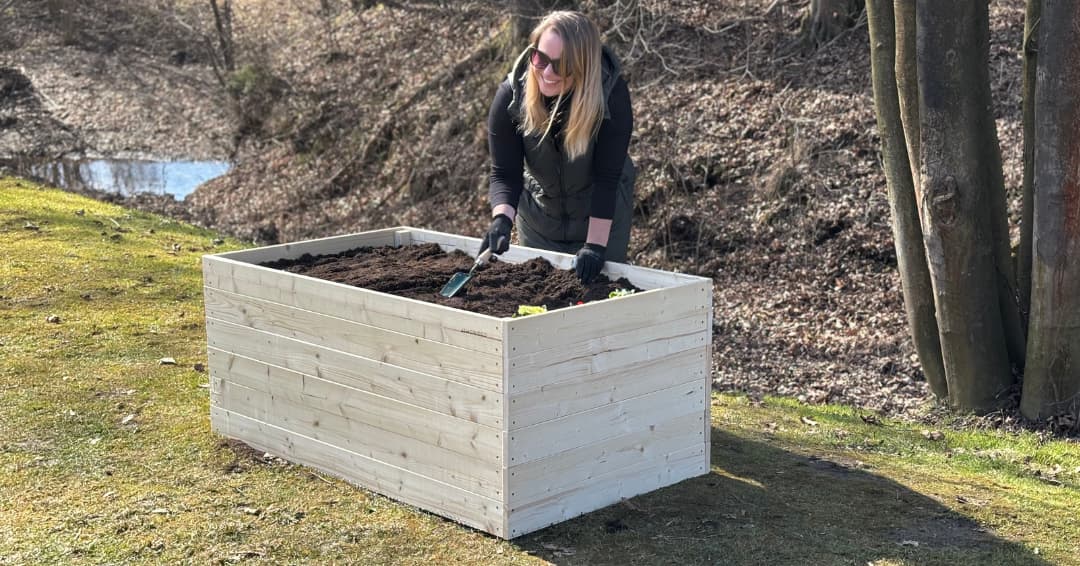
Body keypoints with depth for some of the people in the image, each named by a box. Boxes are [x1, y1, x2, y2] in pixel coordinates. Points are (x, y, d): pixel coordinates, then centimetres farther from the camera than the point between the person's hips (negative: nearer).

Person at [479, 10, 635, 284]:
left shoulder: (611, 94, -29)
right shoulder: (511, 96, -22)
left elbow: (606, 176, -27)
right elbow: (504, 173, -21)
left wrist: (595, 245, -31)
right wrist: (502, 218, -40)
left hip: (602, 215, -2)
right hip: (538, 217, 2)